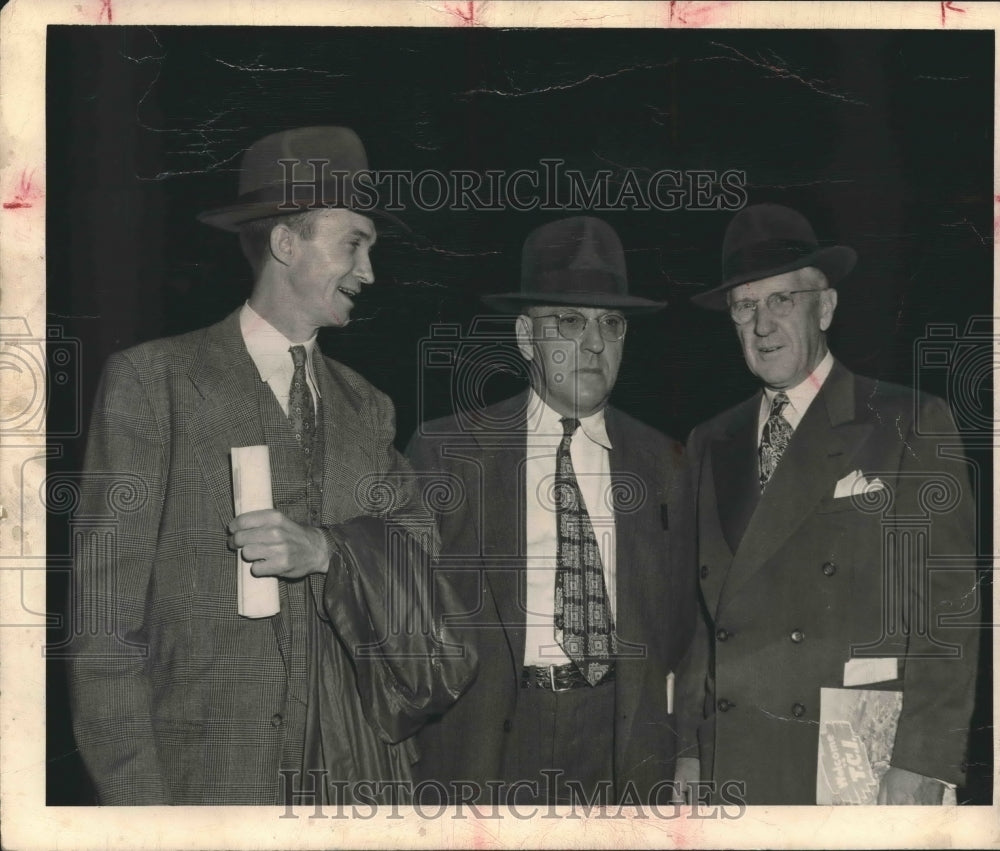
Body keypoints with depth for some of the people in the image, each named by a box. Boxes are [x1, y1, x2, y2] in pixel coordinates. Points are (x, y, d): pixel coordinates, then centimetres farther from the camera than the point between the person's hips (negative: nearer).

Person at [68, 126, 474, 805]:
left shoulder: (367, 408, 15)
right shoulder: (151, 381, -2)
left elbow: (422, 549, 5)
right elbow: (108, 605, -6)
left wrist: (325, 550, -15)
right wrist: (135, 794, -13)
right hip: (208, 772, -4)